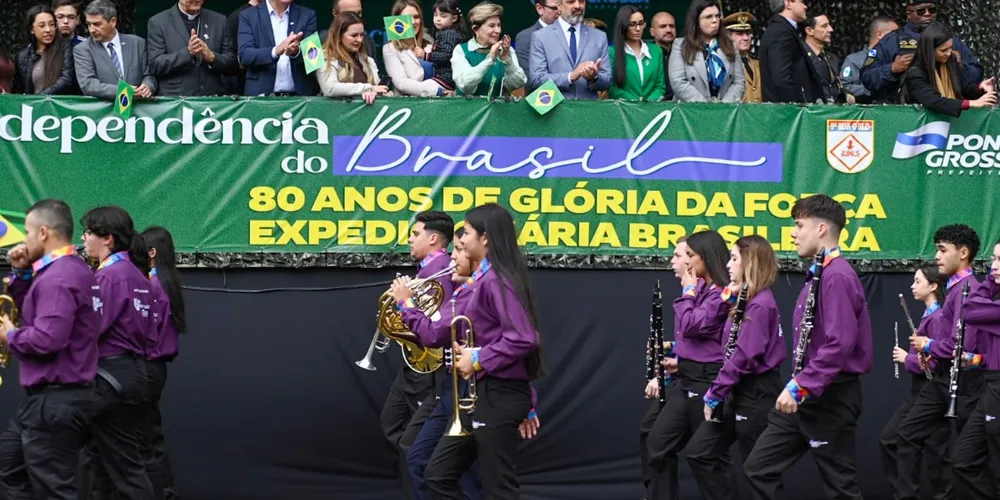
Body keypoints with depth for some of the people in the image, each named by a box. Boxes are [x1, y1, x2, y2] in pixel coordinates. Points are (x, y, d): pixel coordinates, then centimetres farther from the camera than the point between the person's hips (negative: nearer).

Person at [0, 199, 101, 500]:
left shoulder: (58, 277, -21)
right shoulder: (71, 269, 13)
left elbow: (47, 339, -30)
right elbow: (37, 312, 21)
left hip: (54, 401, -11)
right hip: (56, 397, 11)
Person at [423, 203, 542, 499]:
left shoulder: (496, 279, -16)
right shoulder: (484, 280, 15)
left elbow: (523, 340, -25)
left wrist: (478, 360, -17)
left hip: (499, 396, -10)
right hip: (483, 394, 10)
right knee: (438, 475, 12)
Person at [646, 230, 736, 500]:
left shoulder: (721, 292, -15)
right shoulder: (700, 289, 13)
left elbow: (691, 326, -22)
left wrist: (688, 291, -10)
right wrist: (680, 359, 10)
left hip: (706, 379, -9)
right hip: (685, 378, 9)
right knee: (658, 444, 7)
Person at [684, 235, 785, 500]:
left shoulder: (760, 304, -18)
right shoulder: (746, 300, 14)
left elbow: (744, 358, -23)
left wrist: (715, 393, -17)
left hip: (756, 394, -10)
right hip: (738, 392, 10)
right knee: (698, 452, 6)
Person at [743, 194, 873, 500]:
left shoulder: (837, 276, -18)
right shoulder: (818, 274, 14)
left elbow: (840, 344, -27)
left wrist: (799, 386, -25)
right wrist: (797, 386, 16)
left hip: (829, 396, -10)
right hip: (807, 395, 10)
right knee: (759, 468, 8)